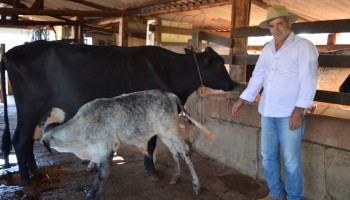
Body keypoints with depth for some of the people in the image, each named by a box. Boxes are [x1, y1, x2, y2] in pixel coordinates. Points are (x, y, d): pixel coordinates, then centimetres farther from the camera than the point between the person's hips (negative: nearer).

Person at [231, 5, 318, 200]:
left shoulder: (304, 46, -7)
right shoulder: (268, 48, 12)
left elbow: (308, 80, -14)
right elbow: (257, 76, 17)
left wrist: (299, 109, -21)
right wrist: (242, 99, 13)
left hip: (290, 113, -6)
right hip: (267, 111, 6)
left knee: (291, 160, 2)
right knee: (268, 156, 13)